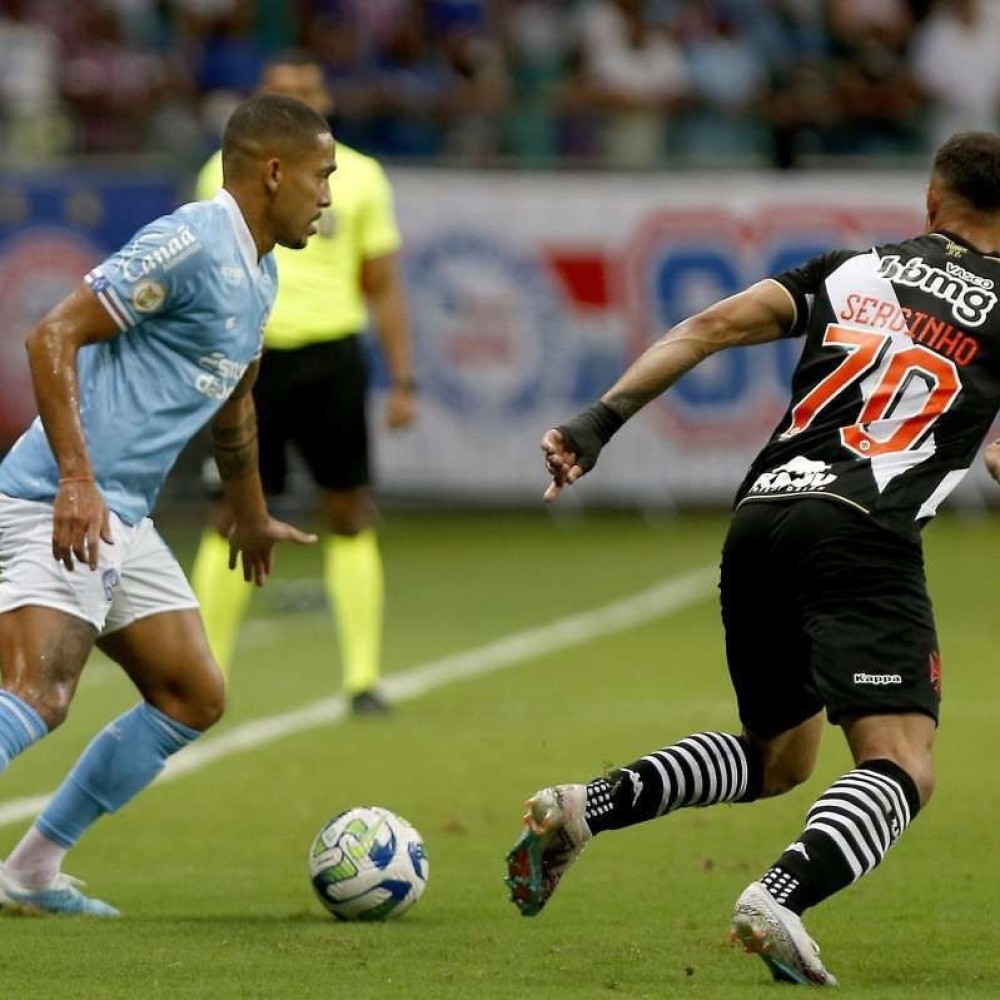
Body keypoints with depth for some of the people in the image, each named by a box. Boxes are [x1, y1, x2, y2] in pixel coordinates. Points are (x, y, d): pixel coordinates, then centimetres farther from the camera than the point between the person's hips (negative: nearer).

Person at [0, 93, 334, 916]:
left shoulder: (257, 275, 17)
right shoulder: (189, 246, -14)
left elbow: (231, 401, 34)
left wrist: (251, 517, 45)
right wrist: (78, 480, -26)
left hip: (123, 518, 10)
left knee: (194, 697, 12)